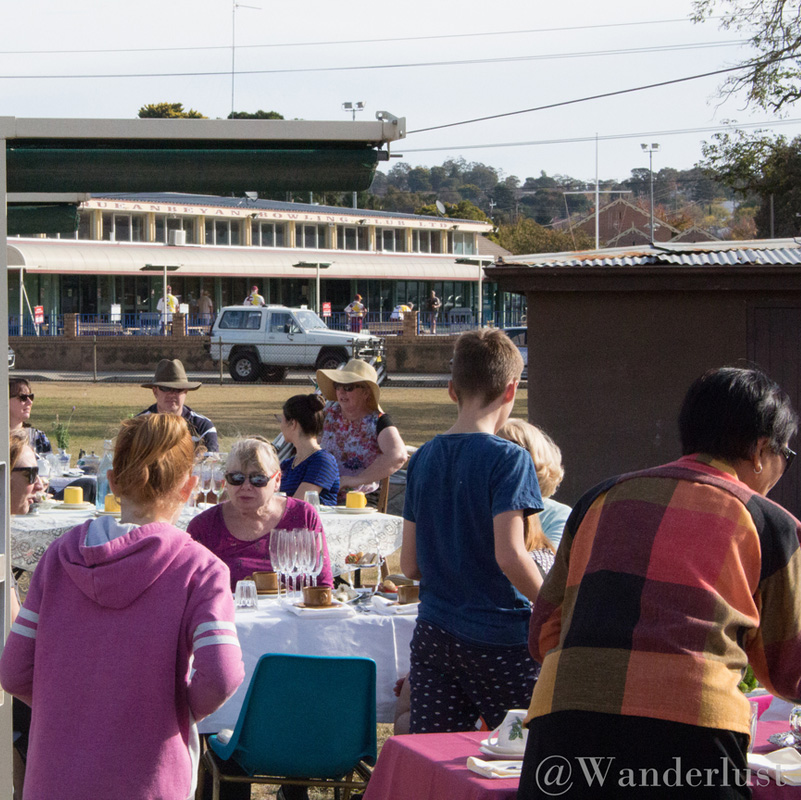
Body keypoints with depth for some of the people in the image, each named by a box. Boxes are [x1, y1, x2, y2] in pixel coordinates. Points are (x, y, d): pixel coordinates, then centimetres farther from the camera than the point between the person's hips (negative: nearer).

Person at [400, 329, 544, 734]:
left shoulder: (422, 459, 7)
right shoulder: (508, 459, -11)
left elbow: (409, 564, 9)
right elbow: (509, 555, -20)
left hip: (433, 634, 5)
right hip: (498, 639, -5)